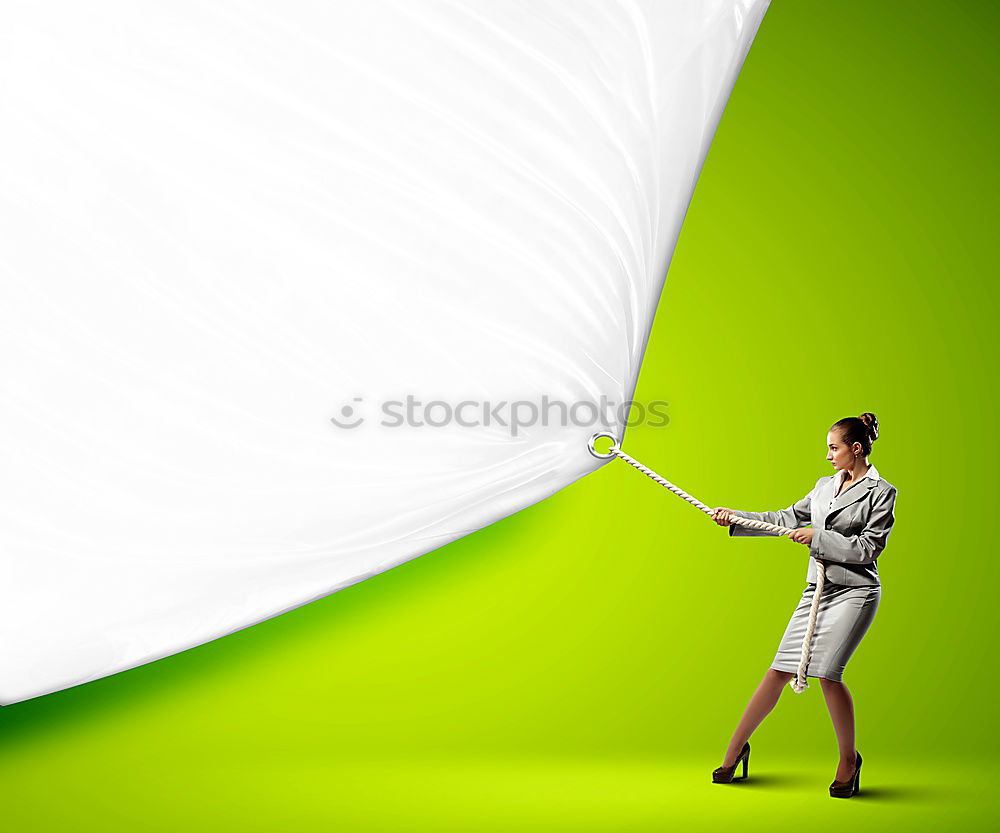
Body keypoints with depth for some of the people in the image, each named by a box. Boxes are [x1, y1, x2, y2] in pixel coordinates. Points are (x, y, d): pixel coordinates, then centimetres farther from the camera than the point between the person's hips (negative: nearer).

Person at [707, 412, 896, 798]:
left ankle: (849, 758, 7)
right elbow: (787, 518, 18)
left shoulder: (881, 492, -3)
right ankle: (736, 747, 9)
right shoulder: (825, 485, 16)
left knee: (826, 670, -15)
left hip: (854, 592, -6)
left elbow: (868, 547, -10)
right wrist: (737, 518, 11)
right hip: (817, 589, 6)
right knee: (780, 669, 2)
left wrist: (817, 537, -12)